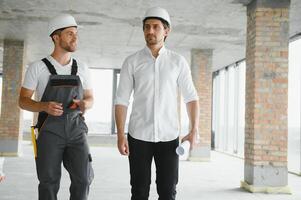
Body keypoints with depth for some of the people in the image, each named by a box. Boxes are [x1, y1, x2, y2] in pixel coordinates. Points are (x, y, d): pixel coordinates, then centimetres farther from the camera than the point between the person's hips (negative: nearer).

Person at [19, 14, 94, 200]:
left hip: (76, 130, 3)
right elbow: (23, 101, 1)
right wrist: (44, 106, -20)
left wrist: (85, 104, -10)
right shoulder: (38, 67, -1)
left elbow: (90, 98, 15)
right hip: (50, 131, -2)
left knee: (83, 178, -7)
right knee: (49, 182, 2)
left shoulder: (82, 68, 9)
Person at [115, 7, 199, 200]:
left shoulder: (178, 61, 2)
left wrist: (194, 130, -11)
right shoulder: (132, 61, 0)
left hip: (168, 137, 1)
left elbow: (191, 97, 2)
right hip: (139, 136, 0)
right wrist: (120, 135, -11)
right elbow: (121, 100, -2)